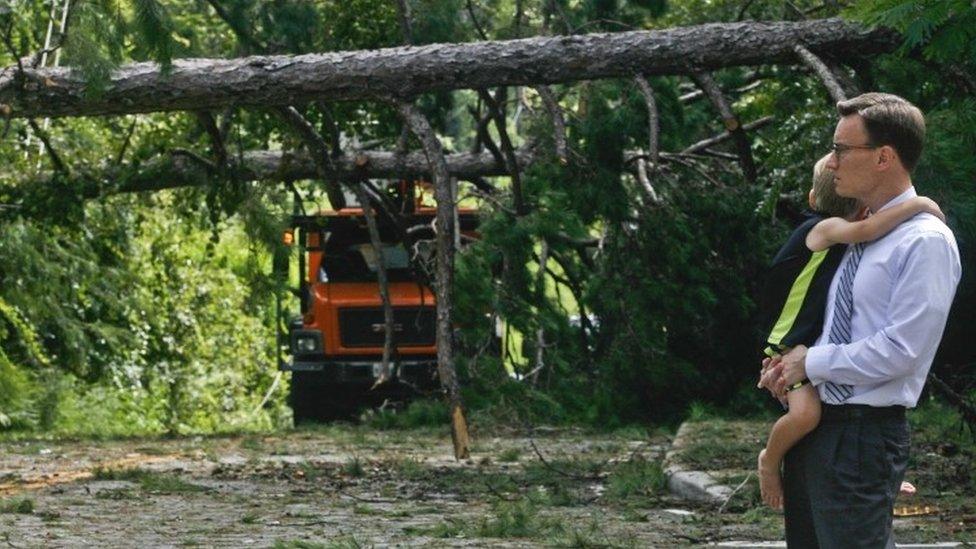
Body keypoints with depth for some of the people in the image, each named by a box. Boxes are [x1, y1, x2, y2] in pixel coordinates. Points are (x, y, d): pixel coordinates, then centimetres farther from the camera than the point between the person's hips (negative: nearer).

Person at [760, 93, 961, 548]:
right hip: (814, 425, 9)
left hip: (863, 435, -9)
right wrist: (790, 361, 5)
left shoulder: (926, 242, -14)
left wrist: (812, 362, -11)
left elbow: (900, 351, -21)